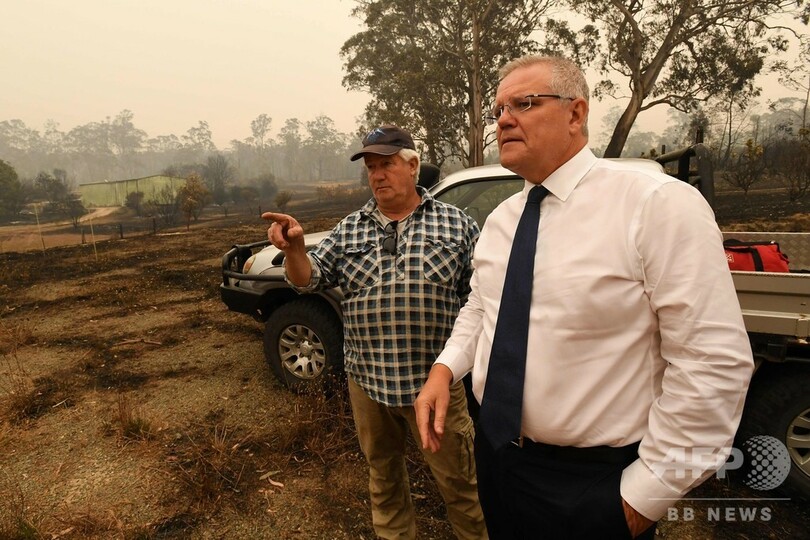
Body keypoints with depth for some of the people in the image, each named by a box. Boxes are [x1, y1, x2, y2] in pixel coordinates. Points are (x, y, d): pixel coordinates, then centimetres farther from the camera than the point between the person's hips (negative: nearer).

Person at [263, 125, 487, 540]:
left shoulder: (456, 224, -1)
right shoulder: (349, 230, 7)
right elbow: (309, 280, 3)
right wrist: (294, 248, -18)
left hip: (434, 382, -3)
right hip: (367, 381, 3)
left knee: (458, 479, 10)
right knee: (383, 474, 21)